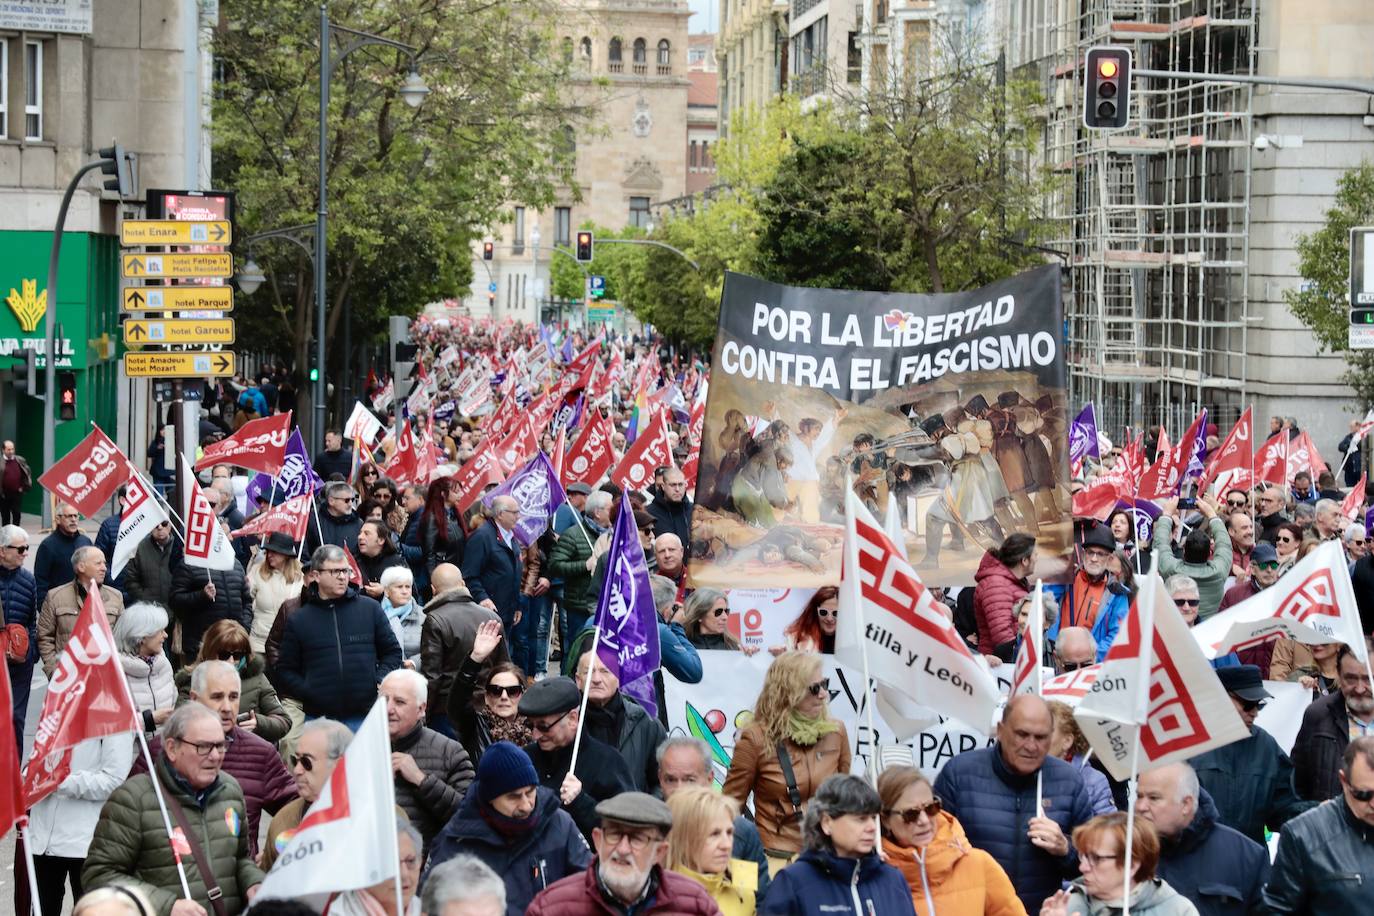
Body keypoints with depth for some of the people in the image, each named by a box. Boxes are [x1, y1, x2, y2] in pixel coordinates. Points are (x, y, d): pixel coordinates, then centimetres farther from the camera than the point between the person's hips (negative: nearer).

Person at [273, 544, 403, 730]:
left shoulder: (370, 609, 7)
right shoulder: (299, 620, 6)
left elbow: (392, 651, 13)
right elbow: (285, 669, 8)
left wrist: (380, 681, -2)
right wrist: (307, 693, -7)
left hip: (364, 716, 0)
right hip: (318, 718, 0)